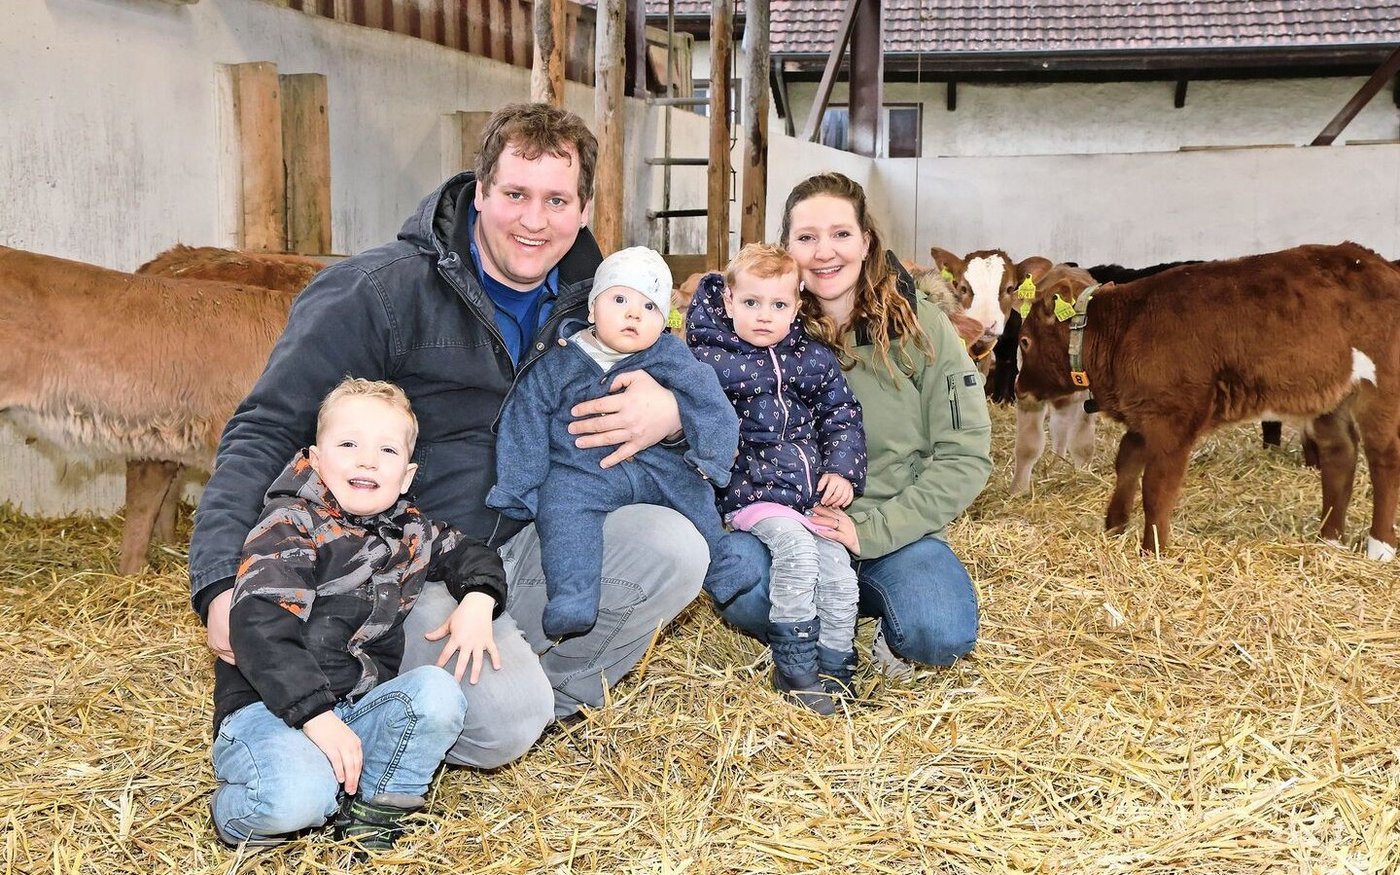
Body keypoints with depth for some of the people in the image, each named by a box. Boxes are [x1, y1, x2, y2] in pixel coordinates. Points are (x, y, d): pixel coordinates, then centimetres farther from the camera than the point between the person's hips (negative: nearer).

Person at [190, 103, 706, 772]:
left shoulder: (586, 299, 4)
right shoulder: (382, 290, -13)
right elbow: (266, 429, -15)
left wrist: (672, 410, -11)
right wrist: (221, 583, -28)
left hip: (516, 553, 6)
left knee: (675, 548, -17)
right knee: (502, 720, -29)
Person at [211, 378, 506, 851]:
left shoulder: (410, 532, 10)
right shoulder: (292, 526, -10)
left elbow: (473, 554, 26)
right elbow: (259, 628, -21)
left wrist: (478, 600, 1)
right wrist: (317, 718, -29)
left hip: (359, 707, 6)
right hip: (268, 707, -6)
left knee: (437, 691, -20)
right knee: (298, 799, -34)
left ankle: (375, 807, -5)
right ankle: (235, 810, 1)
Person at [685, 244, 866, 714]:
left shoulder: (814, 358, 10)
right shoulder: (710, 360, -2)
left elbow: (842, 416, 14)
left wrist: (842, 470, -2)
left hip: (812, 495, 5)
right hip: (752, 494, -5)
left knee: (838, 570, -7)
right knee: (796, 550, -28)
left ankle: (834, 671, 11)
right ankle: (795, 669, -17)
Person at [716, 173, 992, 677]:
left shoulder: (921, 328, -2)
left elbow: (965, 456, -5)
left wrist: (871, 531, -15)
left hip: (899, 532, -1)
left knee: (943, 634, -31)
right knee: (740, 592, -32)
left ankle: (890, 627, 6)